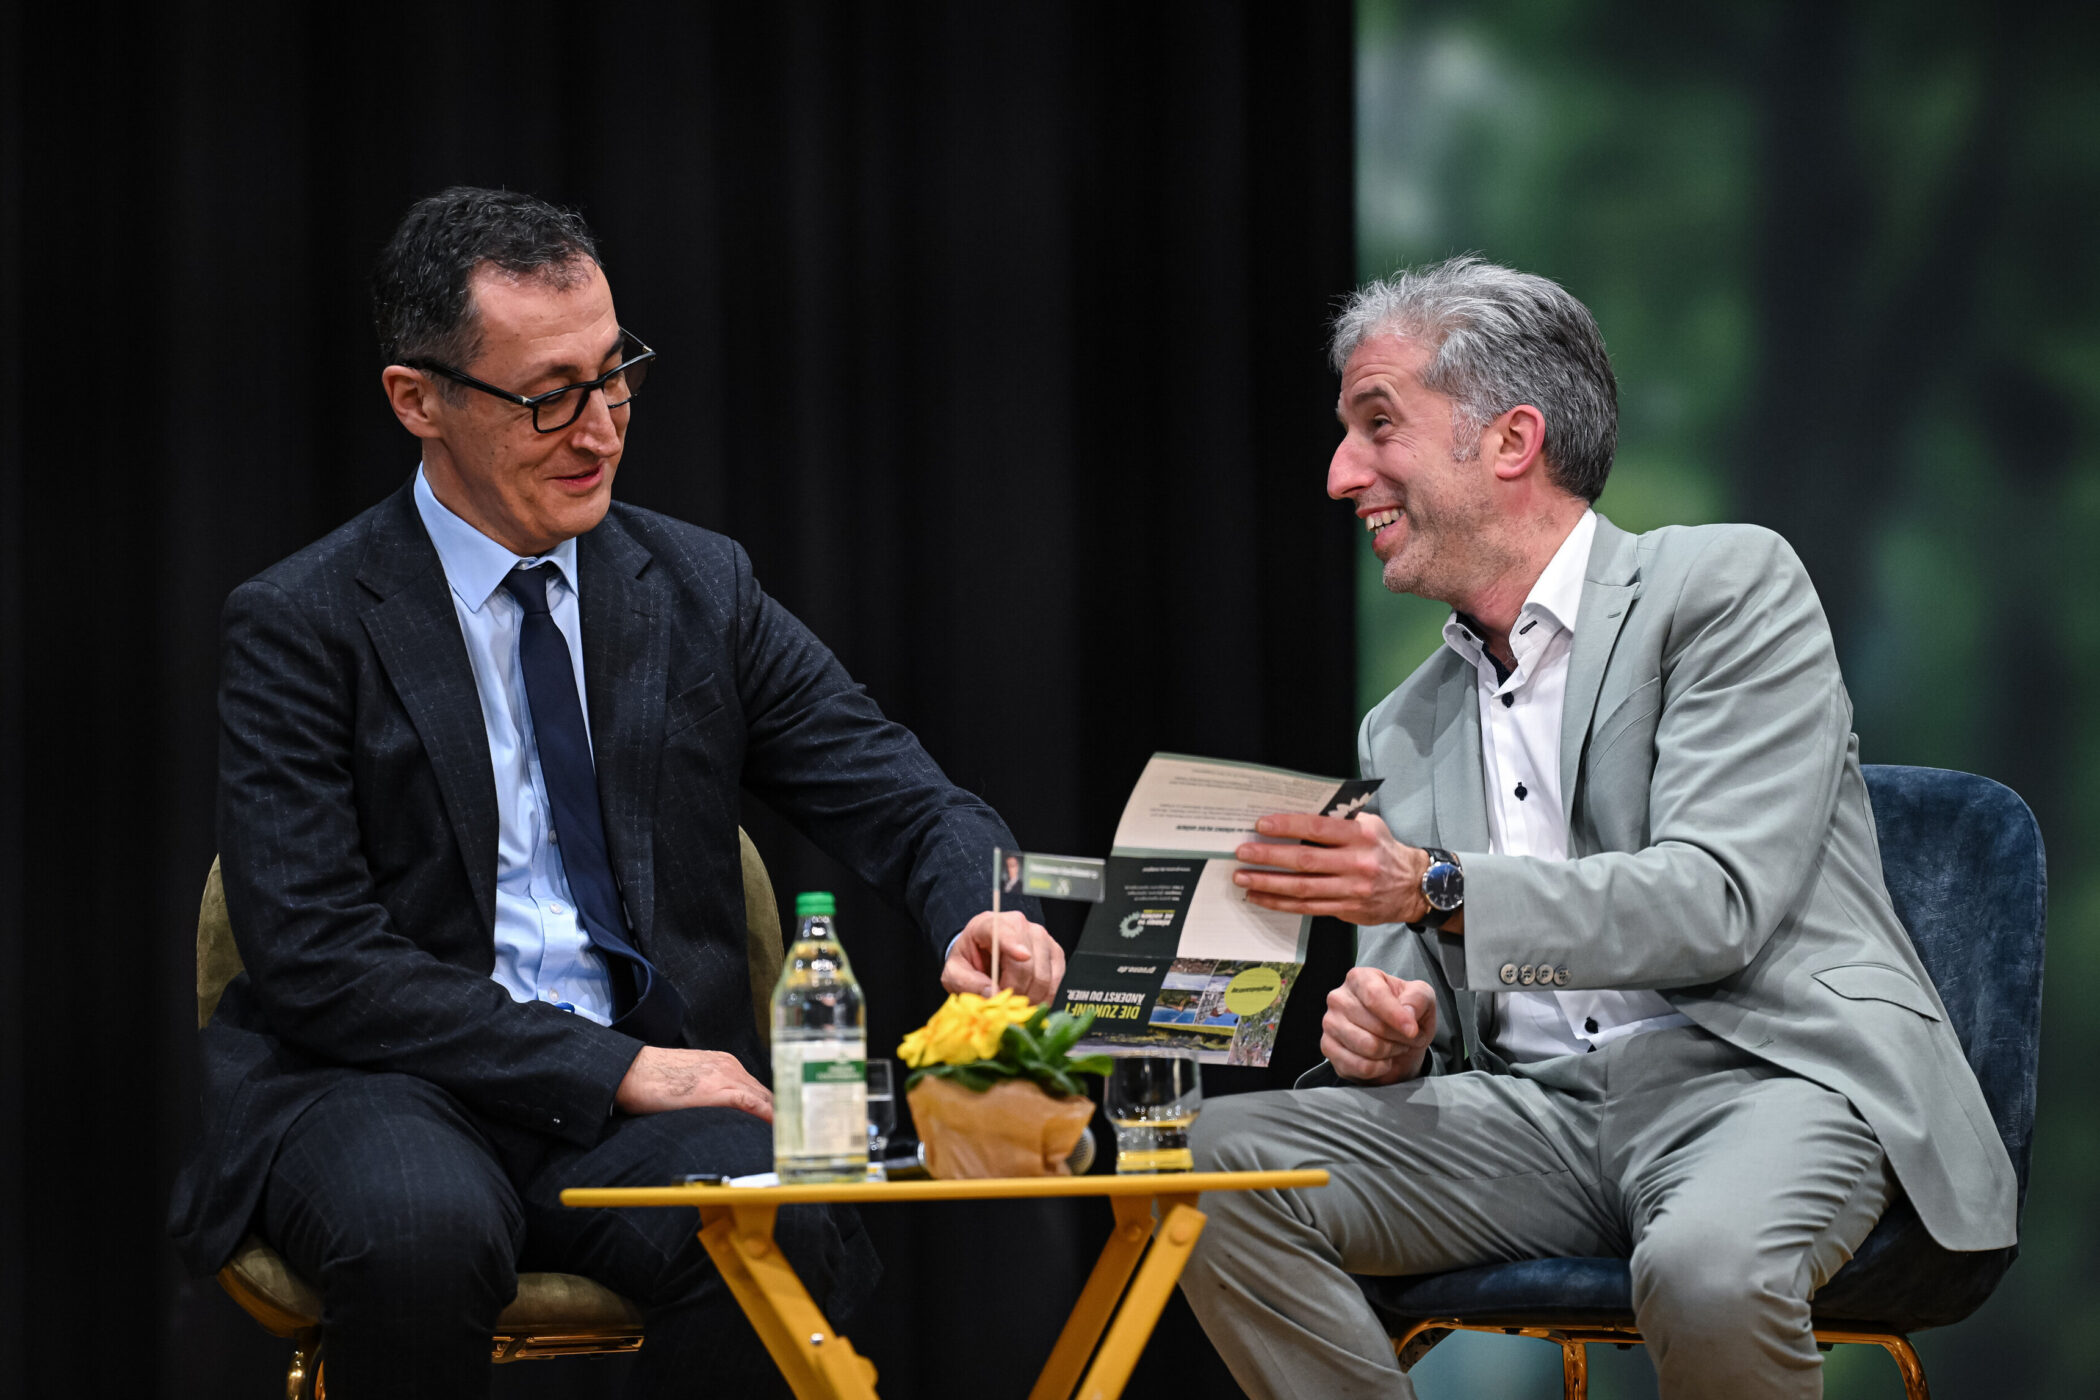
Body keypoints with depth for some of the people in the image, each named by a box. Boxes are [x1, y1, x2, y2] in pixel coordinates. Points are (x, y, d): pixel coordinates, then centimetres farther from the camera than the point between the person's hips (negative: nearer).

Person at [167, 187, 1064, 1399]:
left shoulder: (701, 590, 10)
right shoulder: (304, 626, -2)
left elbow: (901, 797, 9)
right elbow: (315, 957, -10)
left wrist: (975, 915, -17)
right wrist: (610, 1066, -17)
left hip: (648, 1097, 3)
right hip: (390, 1091, -2)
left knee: (794, 1239, -31)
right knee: (426, 1232, -38)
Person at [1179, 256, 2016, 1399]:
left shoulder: (1730, 585, 0)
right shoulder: (1402, 734, 20)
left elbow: (1719, 901, -12)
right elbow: (1409, 997, 20)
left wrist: (1442, 888, -22)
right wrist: (1385, 1035, -6)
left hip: (1759, 1072, -6)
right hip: (1538, 1110, 6)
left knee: (1707, 1271, -39)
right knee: (1216, 1160, -18)